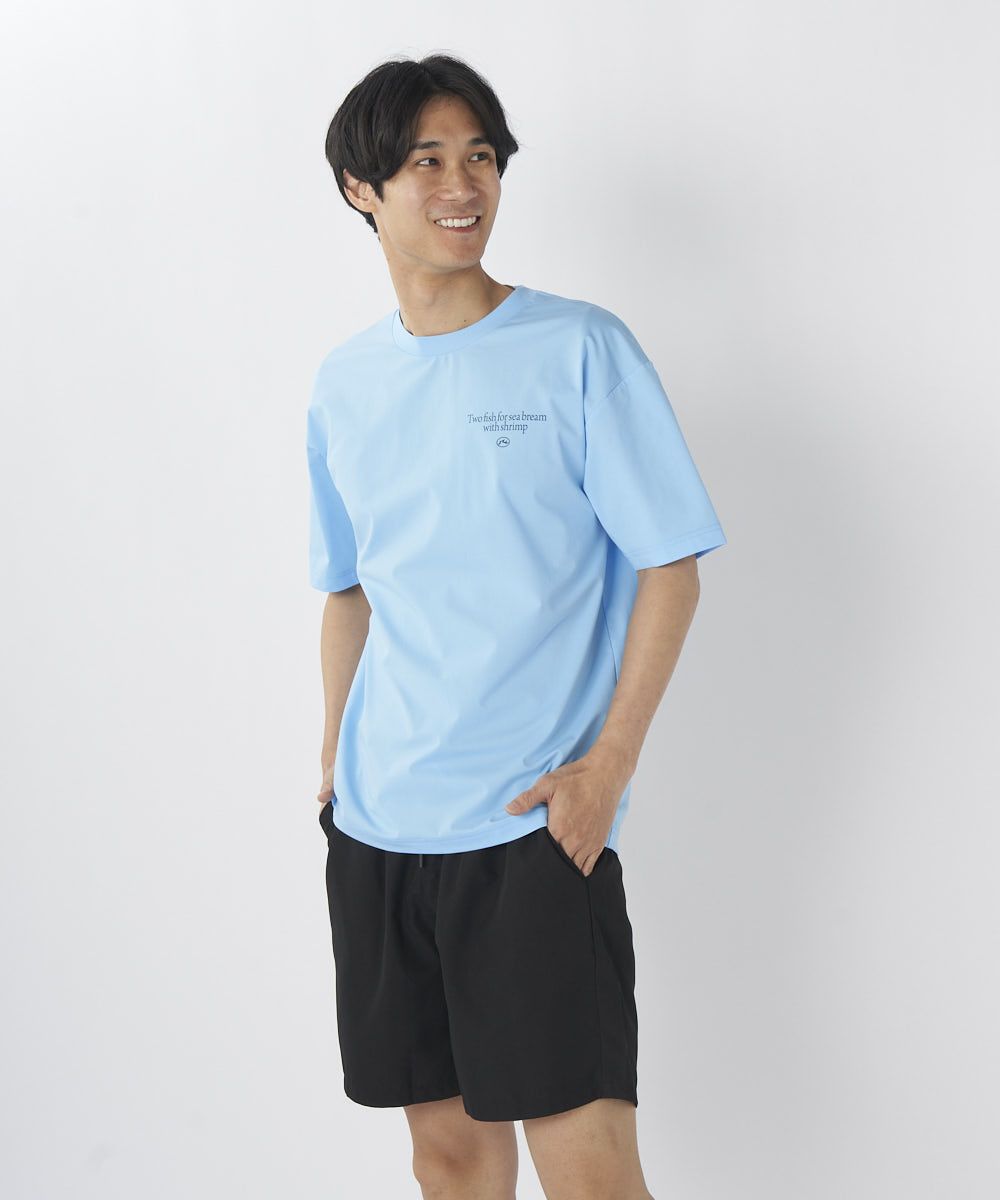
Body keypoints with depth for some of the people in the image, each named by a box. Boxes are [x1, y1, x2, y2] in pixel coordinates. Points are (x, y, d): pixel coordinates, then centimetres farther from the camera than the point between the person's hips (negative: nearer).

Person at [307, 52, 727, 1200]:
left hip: (535, 824, -4)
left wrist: (609, 764, -12)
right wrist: (336, 760, 13)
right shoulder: (345, 382, 10)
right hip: (379, 827, 5)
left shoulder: (579, 349, -4)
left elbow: (670, 564, -5)